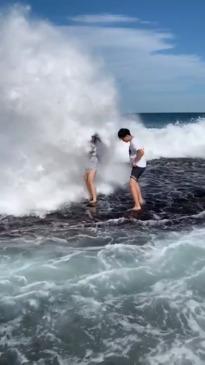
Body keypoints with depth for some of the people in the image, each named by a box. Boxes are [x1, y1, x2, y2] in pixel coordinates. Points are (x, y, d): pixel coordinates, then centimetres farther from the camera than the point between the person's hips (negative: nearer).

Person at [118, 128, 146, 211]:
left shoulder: (134, 142, -20)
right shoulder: (133, 141, 12)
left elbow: (141, 152, -35)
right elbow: (140, 150, 28)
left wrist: (135, 162, -22)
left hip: (138, 166, -11)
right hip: (138, 165, 11)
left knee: (132, 184, -18)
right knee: (135, 181, 28)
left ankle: (137, 205, -23)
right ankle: (140, 200, 42)